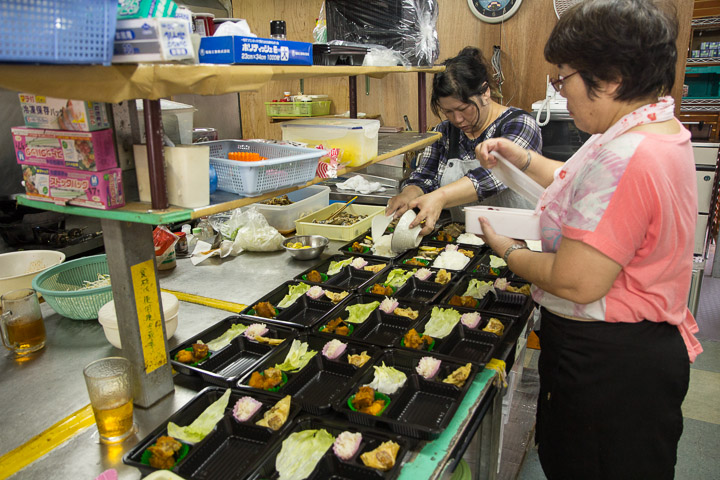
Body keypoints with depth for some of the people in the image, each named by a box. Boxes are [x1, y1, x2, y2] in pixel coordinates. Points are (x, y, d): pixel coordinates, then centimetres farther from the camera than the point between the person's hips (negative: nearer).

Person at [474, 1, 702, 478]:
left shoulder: (626, 159, -30)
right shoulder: (663, 130, 5)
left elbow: (576, 283, -30)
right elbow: (585, 187, 20)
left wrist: (507, 250, -13)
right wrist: (520, 156, 15)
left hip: (608, 363, -10)